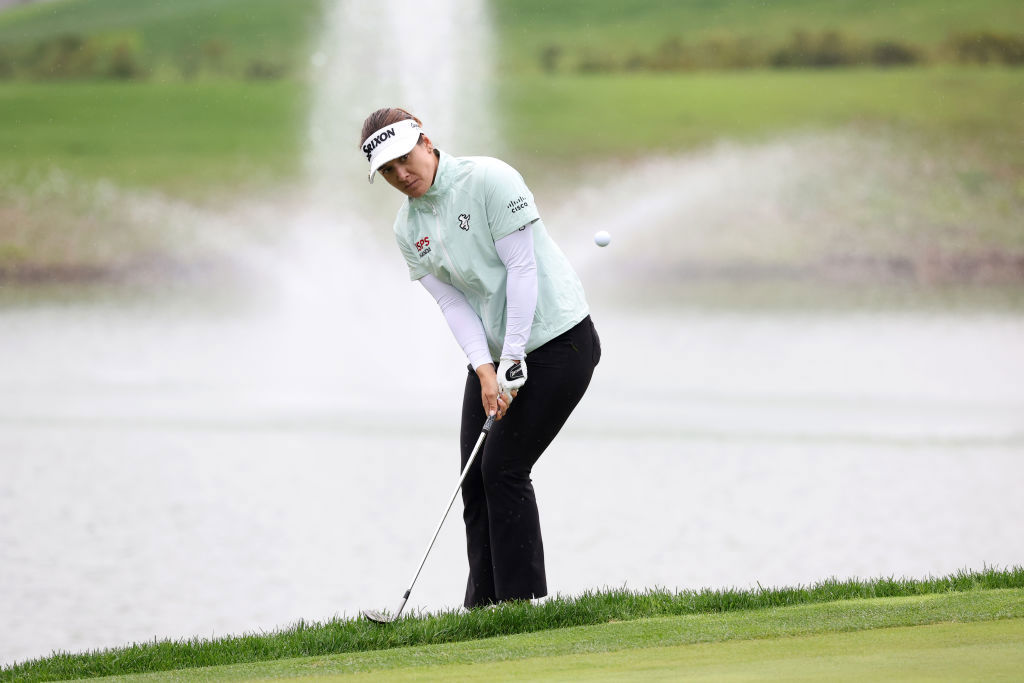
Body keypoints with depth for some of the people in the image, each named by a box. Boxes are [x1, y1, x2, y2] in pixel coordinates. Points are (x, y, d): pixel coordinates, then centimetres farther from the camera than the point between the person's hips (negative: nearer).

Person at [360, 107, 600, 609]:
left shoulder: (490, 180, -15)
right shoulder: (408, 229, 5)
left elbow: (522, 269, -17)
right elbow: (454, 303, 0)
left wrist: (512, 362, -19)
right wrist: (485, 369, -16)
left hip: (555, 338, -7)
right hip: (495, 356, 7)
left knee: (503, 468, -12)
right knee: (476, 480, 3)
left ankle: (521, 600, -5)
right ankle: (484, 608, 9)